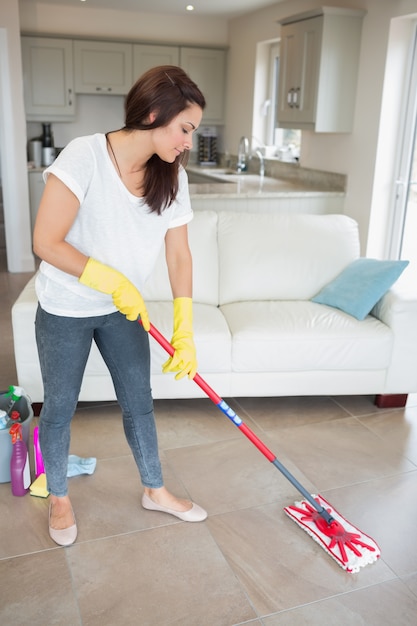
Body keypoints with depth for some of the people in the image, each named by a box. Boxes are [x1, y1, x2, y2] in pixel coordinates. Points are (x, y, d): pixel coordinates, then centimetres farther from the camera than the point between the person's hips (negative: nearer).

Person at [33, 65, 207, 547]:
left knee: (139, 401, 14)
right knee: (60, 407, 11)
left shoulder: (172, 177, -8)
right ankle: (58, 497, 36)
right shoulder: (84, 155, -24)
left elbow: (179, 255, -5)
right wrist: (113, 280, -25)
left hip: (123, 309, 5)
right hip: (65, 309, -4)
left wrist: (185, 332, -10)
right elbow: (46, 243, -24)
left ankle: (155, 490, 35)